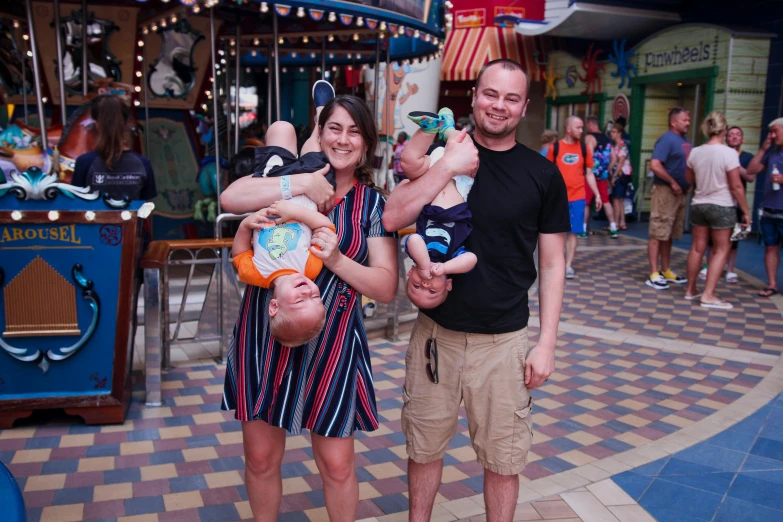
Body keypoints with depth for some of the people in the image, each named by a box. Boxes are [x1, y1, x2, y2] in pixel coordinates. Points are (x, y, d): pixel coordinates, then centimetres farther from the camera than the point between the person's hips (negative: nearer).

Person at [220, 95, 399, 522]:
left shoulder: (373, 204, 2)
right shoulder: (289, 175, 3)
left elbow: (386, 287, -4)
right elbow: (229, 199, -16)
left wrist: (336, 260, -19)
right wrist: (301, 184, -20)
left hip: (330, 343, -1)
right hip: (264, 335, 1)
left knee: (336, 465, 9)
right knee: (260, 457, 14)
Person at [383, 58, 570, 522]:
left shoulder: (543, 174, -1)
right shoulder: (443, 154, 2)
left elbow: (552, 264, 2)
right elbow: (391, 218, -12)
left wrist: (547, 342, -3)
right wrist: (448, 167, -19)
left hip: (504, 339, -1)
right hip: (436, 330, 1)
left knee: (503, 458, 11)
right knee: (425, 447, 16)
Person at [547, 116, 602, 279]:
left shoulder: (584, 149, 6)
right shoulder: (555, 147, 0)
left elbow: (589, 174, 10)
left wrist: (597, 194, 4)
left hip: (578, 197, 2)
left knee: (573, 232, 0)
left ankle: (568, 266, 5)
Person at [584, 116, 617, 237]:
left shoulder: (590, 137, -9)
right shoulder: (606, 138, 13)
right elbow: (612, 158, 13)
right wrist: (606, 170, 19)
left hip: (592, 174, -7)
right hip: (603, 175, 7)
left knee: (585, 202, 0)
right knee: (606, 201, 12)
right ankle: (613, 228, 10)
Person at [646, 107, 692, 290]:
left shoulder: (685, 141, 15)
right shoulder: (667, 139, -11)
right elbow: (654, 165, -23)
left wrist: (688, 184, 9)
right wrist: (673, 182, -17)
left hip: (681, 192, 9)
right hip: (666, 192, -9)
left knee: (669, 235, 14)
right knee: (658, 234, -5)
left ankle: (666, 271, 23)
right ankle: (654, 274, -3)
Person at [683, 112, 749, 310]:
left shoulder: (695, 152, -1)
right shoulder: (728, 153, -16)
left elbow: (689, 179, 13)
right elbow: (736, 186, -15)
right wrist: (745, 212, -8)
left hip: (698, 204, 5)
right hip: (722, 207, -5)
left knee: (697, 247, 13)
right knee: (721, 250, 3)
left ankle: (690, 290, 23)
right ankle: (708, 295, -1)